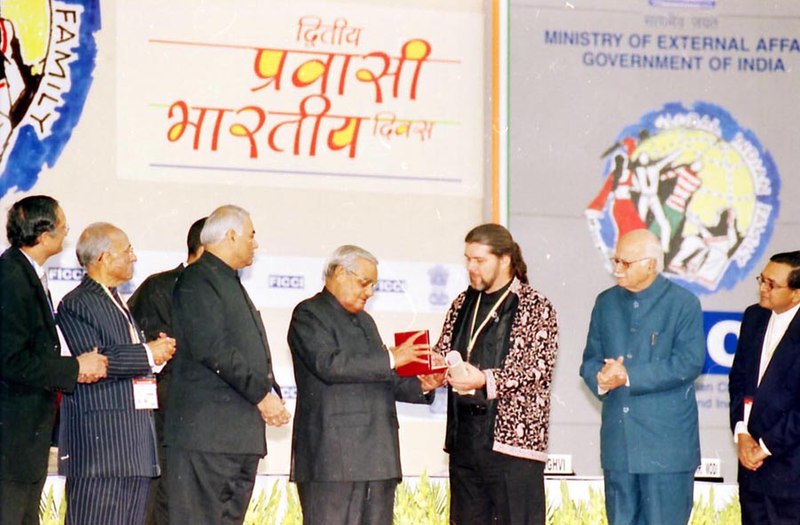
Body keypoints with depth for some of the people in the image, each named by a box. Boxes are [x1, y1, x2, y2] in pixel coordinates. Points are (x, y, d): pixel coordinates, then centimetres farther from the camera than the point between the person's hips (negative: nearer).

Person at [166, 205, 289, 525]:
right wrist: (261, 394, -15)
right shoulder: (197, 280, -8)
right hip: (207, 431, -10)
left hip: (241, 435, 10)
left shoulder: (230, 283, 23)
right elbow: (211, 348, -18)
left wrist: (271, 394, 6)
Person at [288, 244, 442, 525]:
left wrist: (421, 386, 7)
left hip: (376, 456, 9)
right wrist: (391, 359, -18)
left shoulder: (364, 321, 25)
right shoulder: (309, 314, -2)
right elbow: (328, 365, -18)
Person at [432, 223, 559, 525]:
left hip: (514, 436, -7)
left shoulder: (536, 308, -3)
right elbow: (443, 351, 19)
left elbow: (539, 368, -12)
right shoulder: (463, 304, 17)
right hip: (463, 435, 7)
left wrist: (485, 380, -21)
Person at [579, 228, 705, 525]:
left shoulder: (683, 304, -4)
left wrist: (629, 376, -17)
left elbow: (688, 364, -14)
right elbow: (590, 359, 11)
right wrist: (600, 378, -14)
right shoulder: (606, 302, 13)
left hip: (666, 444, -5)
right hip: (618, 443, 5)